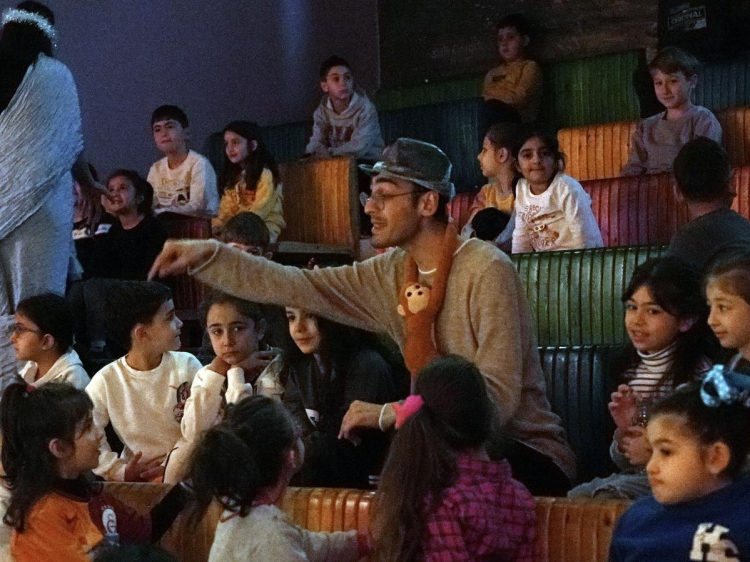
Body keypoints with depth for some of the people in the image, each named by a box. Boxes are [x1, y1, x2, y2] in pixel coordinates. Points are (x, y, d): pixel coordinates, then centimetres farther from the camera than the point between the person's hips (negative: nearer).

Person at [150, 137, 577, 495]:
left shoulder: (486, 271, -18)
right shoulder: (392, 274, 4)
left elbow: (497, 396, -25)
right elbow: (295, 287, 0)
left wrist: (388, 414, -25)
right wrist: (206, 256, -12)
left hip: (528, 454, -7)